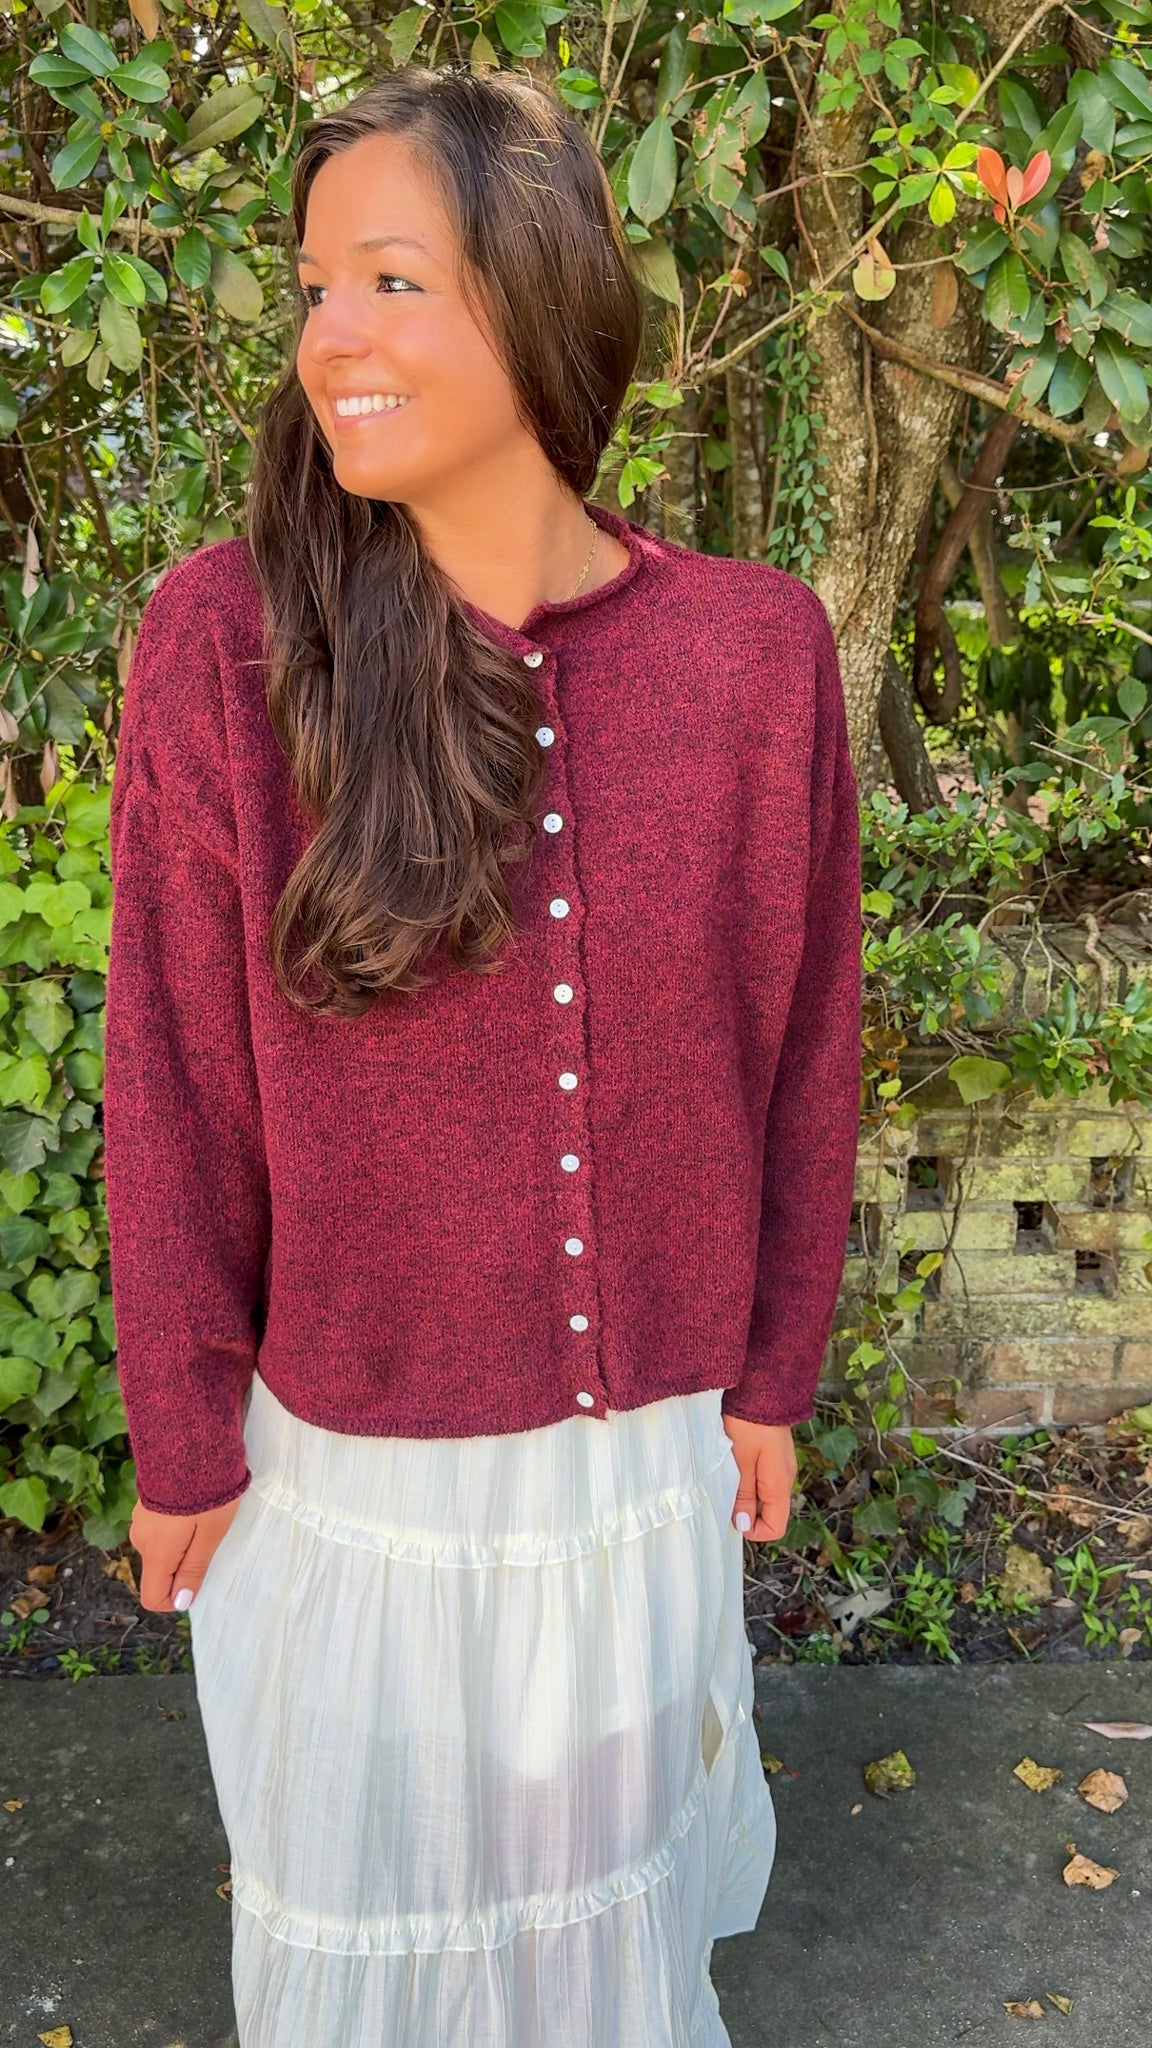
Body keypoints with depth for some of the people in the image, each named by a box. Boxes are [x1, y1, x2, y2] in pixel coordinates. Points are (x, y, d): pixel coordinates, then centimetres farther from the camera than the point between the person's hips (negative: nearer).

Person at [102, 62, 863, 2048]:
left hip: (649, 1441, 2)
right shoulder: (226, 642, -15)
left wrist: (771, 1371, 5)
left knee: (610, 1858, 26)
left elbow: (799, 1039, -1)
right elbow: (171, 1085, -10)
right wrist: (185, 1442, -3)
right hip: (347, 1456, -1)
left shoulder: (755, 647, -10)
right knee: (370, 1879, 23)